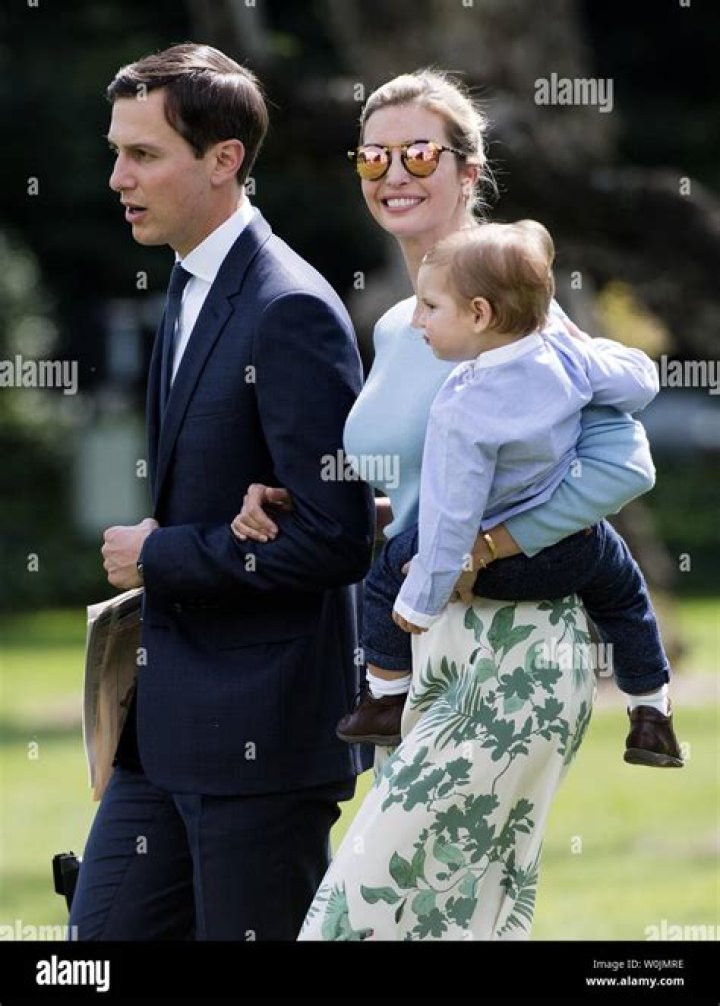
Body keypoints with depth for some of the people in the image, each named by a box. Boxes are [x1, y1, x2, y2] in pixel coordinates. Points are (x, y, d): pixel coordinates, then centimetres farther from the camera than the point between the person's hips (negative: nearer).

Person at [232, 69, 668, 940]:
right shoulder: (395, 329, 15)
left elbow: (623, 461, -18)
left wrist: (486, 547, -23)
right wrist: (293, 507, 6)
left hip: (515, 653, -9)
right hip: (434, 652, 9)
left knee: (364, 907, -13)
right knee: (473, 918, 9)